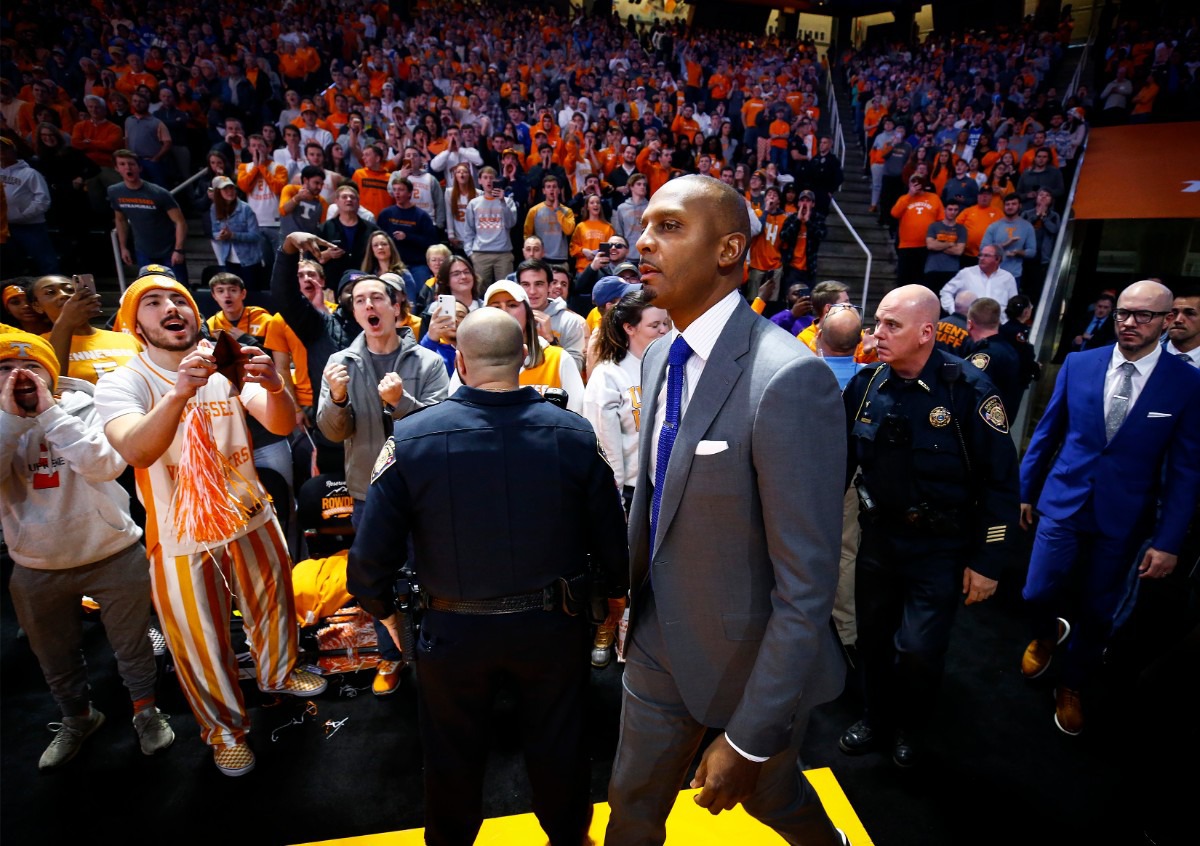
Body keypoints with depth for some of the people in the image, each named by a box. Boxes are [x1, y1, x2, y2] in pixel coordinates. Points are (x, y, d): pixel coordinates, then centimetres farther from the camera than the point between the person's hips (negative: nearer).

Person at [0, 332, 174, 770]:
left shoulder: (87, 408, -11)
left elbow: (104, 466, -28)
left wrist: (51, 412, -27)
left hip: (113, 554, -3)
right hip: (36, 568, 3)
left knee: (132, 643, 14)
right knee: (55, 656, 23)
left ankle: (145, 710, 38)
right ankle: (77, 717, 48)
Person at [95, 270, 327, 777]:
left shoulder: (228, 367, -7)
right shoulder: (121, 384, -14)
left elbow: (282, 426, -20)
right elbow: (137, 452, -34)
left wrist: (273, 386, -42)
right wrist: (179, 392, -51)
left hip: (252, 519, 3)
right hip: (182, 538, -2)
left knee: (272, 606, 23)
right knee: (203, 644, 14)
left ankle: (278, 673, 52)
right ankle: (225, 728, 39)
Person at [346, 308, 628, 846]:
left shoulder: (411, 438, -17)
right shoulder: (573, 433, -16)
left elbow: (371, 549, -13)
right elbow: (611, 536, -8)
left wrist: (384, 609, 7)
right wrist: (614, 593, 11)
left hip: (455, 631, 0)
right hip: (554, 624, 1)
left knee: (453, 756, 26)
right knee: (558, 744, 25)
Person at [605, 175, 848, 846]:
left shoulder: (788, 378, -27)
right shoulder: (660, 356, -1)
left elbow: (808, 586, -24)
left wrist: (749, 739, -19)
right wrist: (628, 583, 14)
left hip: (753, 663, -5)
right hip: (659, 640, 6)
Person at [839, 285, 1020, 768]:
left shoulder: (967, 390, -17)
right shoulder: (865, 385, -5)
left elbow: (1000, 481, -12)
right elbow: (843, 461, 3)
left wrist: (988, 562, -10)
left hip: (940, 550, -3)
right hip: (878, 537, 4)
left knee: (918, 651, -2)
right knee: (873, 639, 15)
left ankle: (909, 729, 31)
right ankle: (876, 720, 41)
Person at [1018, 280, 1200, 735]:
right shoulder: (1078, 363, -3)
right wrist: (1025, 490, 7)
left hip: (1123, 519, -1)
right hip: (1063, 503, 1)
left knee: (1096, 613, 12)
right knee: (1038, 595, 0)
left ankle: (1073, 686, 37)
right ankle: (1050, 633, 37)